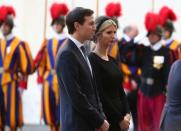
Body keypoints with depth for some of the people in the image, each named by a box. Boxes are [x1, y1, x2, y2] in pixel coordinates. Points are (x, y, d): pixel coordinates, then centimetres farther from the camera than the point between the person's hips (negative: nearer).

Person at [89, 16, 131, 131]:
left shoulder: (112, 61, 14)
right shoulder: (92, 60, -11)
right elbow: (99, 94, -16)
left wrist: (127, 114, -1)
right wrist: (119, 119, -14)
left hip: (118, 120, 8)